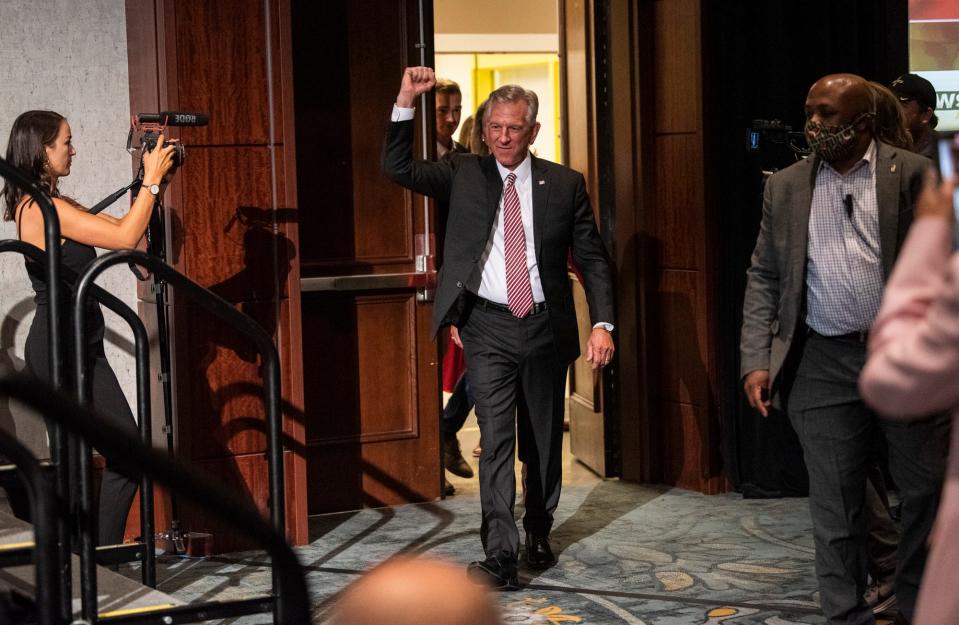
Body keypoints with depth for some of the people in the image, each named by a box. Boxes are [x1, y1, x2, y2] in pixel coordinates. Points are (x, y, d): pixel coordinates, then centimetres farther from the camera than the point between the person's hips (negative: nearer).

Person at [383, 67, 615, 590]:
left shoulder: (564, 184, 2)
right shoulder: (463, 175, 3)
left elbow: (593, 259, 3)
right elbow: (397, 168, -6)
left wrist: (602, 323, -8)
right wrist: (405, 101, -16)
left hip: (545, 325, 1)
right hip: (488, 329, -1)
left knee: (544, 439, 13)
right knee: (496, 437, -11)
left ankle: (538, 534, 33)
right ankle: (500, 556, -13)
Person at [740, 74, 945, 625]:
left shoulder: (914, 175, -2)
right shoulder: (786, 186, 8)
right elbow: (764, 277, 10)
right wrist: (757, 361, 2)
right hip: (823, 365, 2)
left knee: (928, 488, 7)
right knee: (835, 502, 7)